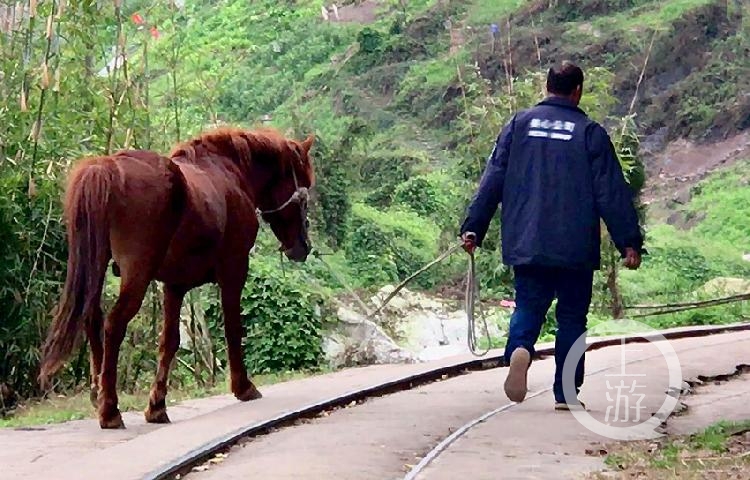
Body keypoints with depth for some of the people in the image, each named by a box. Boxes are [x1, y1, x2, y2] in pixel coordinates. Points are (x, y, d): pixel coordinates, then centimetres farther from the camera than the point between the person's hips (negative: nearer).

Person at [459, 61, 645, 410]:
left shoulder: (518, 125, 7)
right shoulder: (590, 133, 0)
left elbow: (492, 181, 5)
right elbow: (612, 193, -2)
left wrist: (473, 228, 7)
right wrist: (630, 242, 1)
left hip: (524, 244, 2)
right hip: (576, 249, -2)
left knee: (528, 306, 9)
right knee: (572, 317, 8)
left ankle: (519, 349, -22)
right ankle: (566, 394, 7)